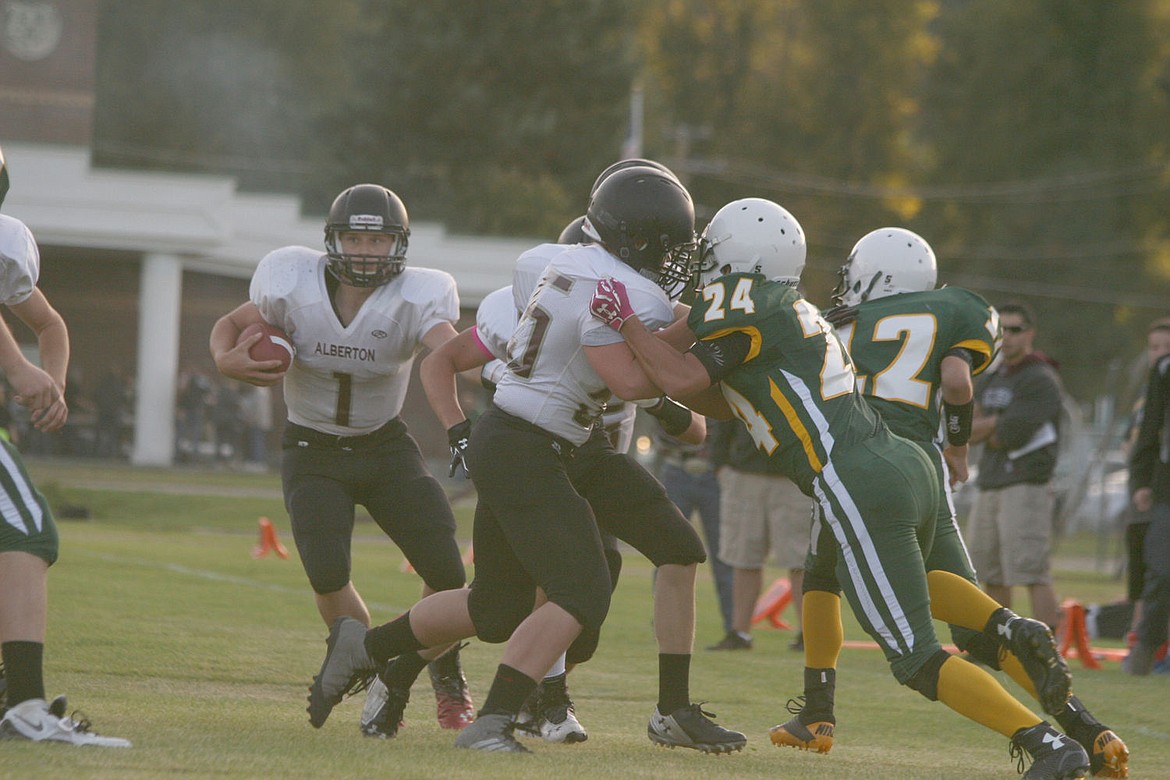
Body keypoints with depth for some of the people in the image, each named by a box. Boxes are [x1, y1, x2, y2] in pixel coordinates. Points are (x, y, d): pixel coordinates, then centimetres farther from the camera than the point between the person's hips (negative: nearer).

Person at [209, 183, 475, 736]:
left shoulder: (414, 300, -20)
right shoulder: (293, 287, -17)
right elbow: (231, 325, 0)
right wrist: (227, 360, -23)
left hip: (385, 447, 1)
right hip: (313, 453, 0)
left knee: (447, 573, -7)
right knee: (327, 578, -20)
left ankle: (444, 674, 25)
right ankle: (381, 682, 7)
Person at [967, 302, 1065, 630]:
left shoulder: (1040, 380, -9)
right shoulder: (994, 378, 18)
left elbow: (1012, 435, -17)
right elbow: (965, 431, 11)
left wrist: (981, 429, 0)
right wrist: (996, 424, -7)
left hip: (1027, 485, -9)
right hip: (990, 486, 9)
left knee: (1033, 573, -13)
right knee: (991, 576, 12)